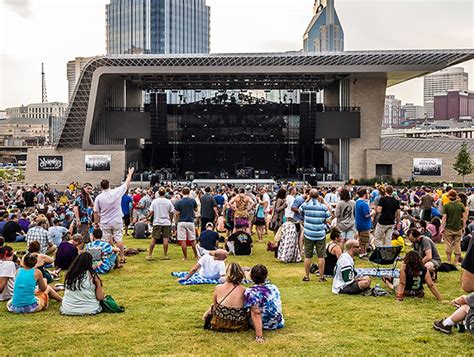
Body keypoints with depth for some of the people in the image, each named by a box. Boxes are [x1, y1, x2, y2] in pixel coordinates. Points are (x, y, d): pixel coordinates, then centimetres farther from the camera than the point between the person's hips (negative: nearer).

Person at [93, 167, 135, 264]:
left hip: (105, 223, 0)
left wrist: (96, 222, 10)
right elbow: (127, 184, 4)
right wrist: (130, 173, 18)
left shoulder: (98, 197, -9)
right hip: (117, 222, 0)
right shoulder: (116, 192, -10)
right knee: (119, 239, 5)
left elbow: (96, 212, -3)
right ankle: (122, 257, 8)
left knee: (107, 241, 8)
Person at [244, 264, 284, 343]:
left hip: (264, 325, -5)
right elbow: (278, 308, 8)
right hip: (278, 324, 5)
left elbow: (256, 314, -29)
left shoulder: (250, 292, -22)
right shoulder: (274, 288, -5)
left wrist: (259, 336, -32)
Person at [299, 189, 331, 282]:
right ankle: (321, 277, 10)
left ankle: (306, 276, 15)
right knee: (321, 256, 6)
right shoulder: (323, 207, -6)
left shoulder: (305, 205, -5)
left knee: (308, 256, 8)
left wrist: (307, 200, 17)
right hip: (320, 234, -1)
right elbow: (327, 220, -4)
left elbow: (300, 211, 18)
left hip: (308, 234, 1)